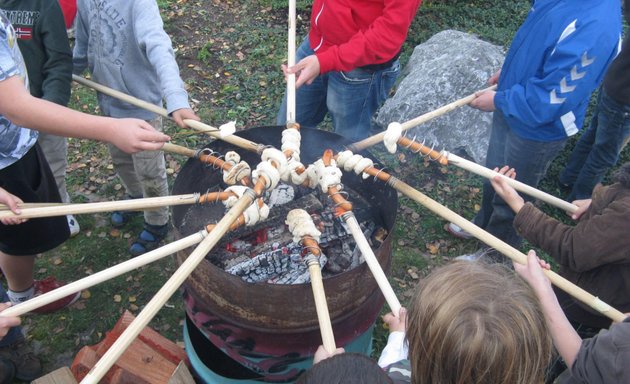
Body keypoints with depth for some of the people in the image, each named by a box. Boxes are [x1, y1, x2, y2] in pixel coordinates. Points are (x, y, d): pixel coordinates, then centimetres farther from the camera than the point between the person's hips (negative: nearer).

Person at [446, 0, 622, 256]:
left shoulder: (593, 28, -37)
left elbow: (545, 103, -32)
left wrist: (498, 100, -19)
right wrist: (511, 69, 5)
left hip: (537, 130, -7)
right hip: (509, 110, 8)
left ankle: (495, 258, 42)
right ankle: (484, 223, 57)